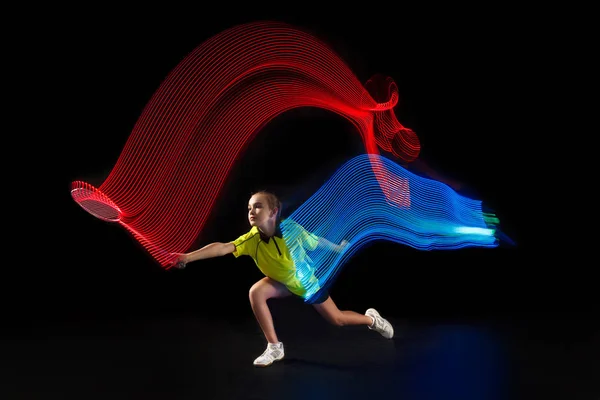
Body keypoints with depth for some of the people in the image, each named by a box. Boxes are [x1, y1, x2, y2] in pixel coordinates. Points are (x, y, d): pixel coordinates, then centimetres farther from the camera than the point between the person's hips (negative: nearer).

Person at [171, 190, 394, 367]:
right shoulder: (251, 239, -29)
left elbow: (317, 242, -16)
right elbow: (222, 248, -41)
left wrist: (339, 249, 0)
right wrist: (188, 257, -53)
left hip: (307, 281, -2)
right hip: (282, 282, 2)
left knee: (337, 320, 7)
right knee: (256, 292, -26)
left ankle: (371, 318, 41)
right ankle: (274, 347, -12)